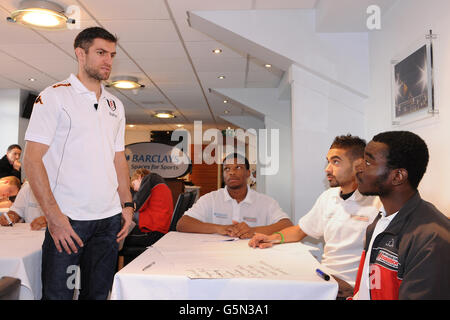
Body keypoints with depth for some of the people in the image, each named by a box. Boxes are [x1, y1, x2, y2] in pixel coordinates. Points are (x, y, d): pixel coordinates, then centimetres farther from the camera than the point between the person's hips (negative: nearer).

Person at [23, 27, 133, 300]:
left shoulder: (115, 105, 13)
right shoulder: (55, 96, -4)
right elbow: (32, 160, -10)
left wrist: (127, 205, 9)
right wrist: (54, 215, -17)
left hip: (110, 219, 5)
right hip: (68, 218, -5)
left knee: (99, 292, 14)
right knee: (58, 293, 3)